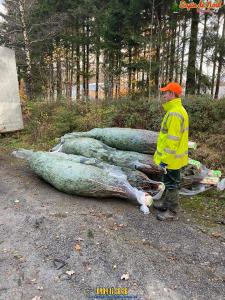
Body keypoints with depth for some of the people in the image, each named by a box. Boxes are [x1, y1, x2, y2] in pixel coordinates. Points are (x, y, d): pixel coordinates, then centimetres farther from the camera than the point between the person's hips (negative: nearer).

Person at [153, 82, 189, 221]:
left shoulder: (174, 113, -23)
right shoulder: (176, 110, 11)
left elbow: (172, 140, -26)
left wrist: (165, 159, -22)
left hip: (171, 158, -10)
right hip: (171, 157, 10)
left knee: (172, 184, 4)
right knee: (168, 182, 22)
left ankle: (173, 212, 20)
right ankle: (166, 203, 39)